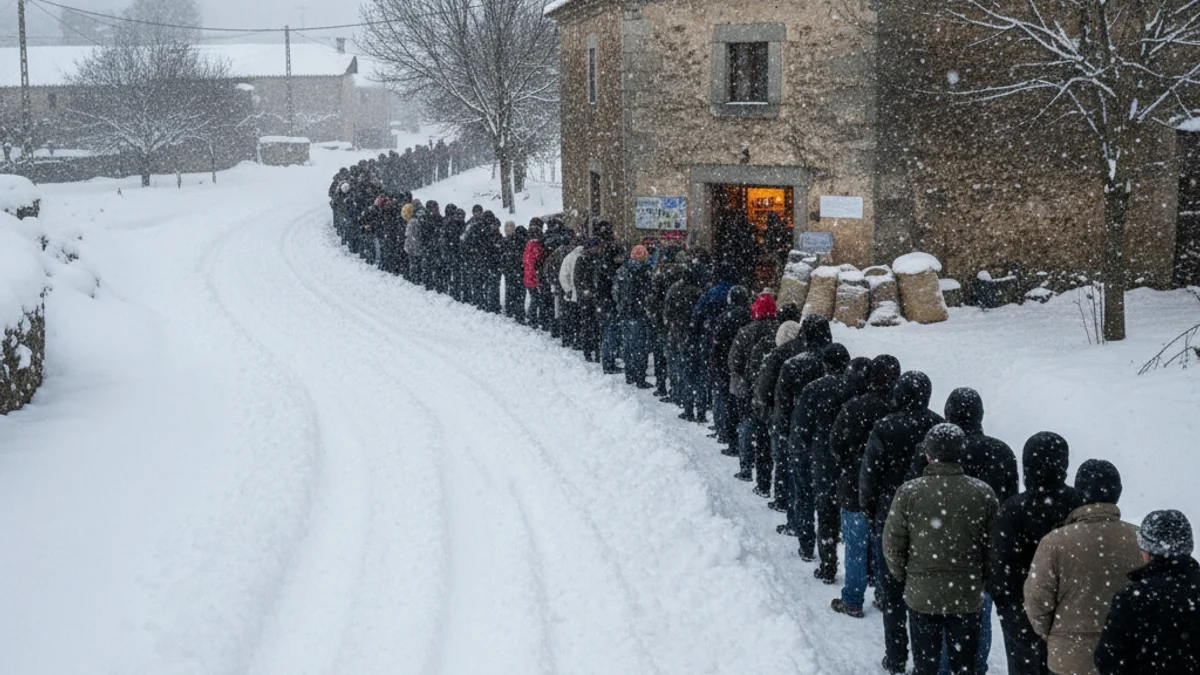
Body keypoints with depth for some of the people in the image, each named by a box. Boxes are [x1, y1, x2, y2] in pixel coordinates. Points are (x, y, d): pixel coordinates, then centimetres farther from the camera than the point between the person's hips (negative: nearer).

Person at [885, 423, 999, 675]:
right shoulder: (983, 494, -10)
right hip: (968, 597, 1)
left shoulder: (908, 493, -13)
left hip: (921, 595, -1)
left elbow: (893, 545, -7)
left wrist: (903, 576, 10)